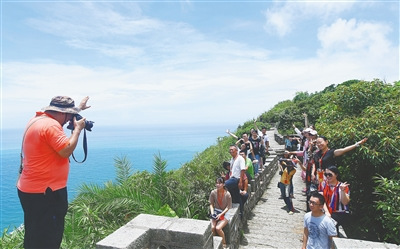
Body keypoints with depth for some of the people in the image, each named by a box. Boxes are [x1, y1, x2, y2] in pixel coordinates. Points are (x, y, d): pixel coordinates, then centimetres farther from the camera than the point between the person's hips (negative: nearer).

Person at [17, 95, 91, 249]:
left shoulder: (39, 119, 10)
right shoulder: (51, 125, -22)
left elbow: (63, 114, 30)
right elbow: (66, 151, -24)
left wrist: (77, 108, 32)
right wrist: (78, 128, -14)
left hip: (30, 189, 11)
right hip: (45, 192, -10)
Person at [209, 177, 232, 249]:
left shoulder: (227, 194, -16)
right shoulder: (213, 193, -9)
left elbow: (228, 207, -10)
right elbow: (211, 204, 2)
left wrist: (220, 214, -20)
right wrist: (212, 213, -14)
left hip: (224, 213, -3)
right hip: (215, 212, 3)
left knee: (218, 228, -24)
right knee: (212, 227, -22)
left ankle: (224, 243, 5)